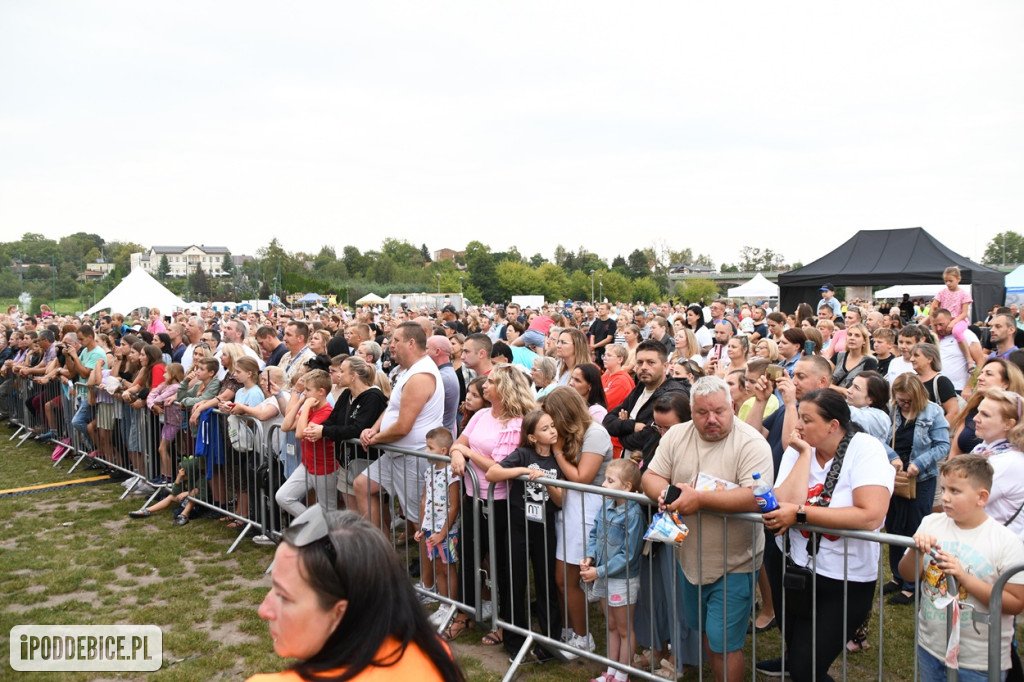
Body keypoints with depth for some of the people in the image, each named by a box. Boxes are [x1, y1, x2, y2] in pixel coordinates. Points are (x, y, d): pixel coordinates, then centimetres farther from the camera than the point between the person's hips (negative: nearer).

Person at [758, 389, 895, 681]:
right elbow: (785, 504, -17)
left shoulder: (866, 449, -16)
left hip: (846, 581, -5)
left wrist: (800, 513, -27)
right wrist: (805, 453, -17)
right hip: (796, 569, 5)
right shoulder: (797, 451, -3)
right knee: (797, 654, 28)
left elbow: (871, 516, -29)